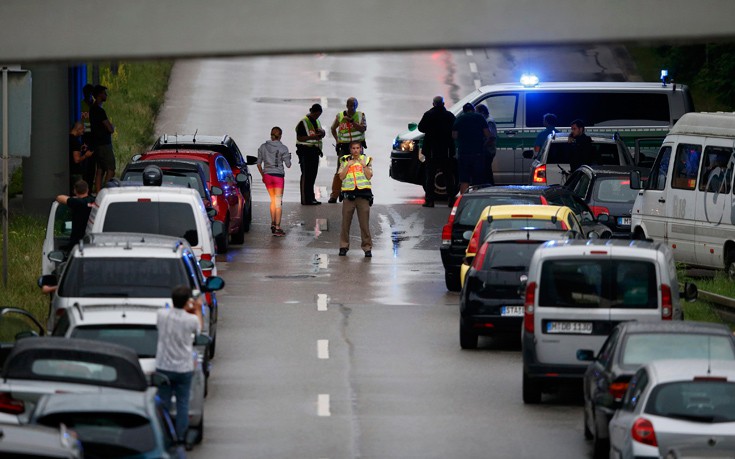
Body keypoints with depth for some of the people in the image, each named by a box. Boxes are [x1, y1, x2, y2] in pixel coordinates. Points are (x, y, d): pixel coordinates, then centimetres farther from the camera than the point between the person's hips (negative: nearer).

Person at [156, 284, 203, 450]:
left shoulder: (162, 314, -9)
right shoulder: (191, 320, -15)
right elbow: (198, 329, 7)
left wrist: (187, 310, 17)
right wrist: (197, 310, 21)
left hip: (163, 367, 2)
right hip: (184, 368, -2)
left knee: (163, 404, 10)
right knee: (183, 404, 8)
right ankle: (181, 438, 9)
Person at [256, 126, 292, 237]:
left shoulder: (263, 147, 2)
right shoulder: (283, 148, -8)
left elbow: (259, 163, 4)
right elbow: (288, 164, -5)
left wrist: (263, 175, 17)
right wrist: (288, 157, 16)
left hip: (267, 175, 3)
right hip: (278, 176, -3)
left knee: (273, 200, 20)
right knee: (278, 202, -1)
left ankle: (273, 223, 20)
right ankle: (277, 228, -4)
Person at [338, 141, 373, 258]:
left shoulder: (367, 160, 7)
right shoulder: (345, 160, 9)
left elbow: (369, 176, -1)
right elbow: (341, 177, 0)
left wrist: (364, 165, -10)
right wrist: (348, 165, -8)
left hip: (363, 193, -1)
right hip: (348, 193, 1)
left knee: (364, 222, -3)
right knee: (346, 222, 3)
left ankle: (367, 247, 1)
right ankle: (344, 246, 13)